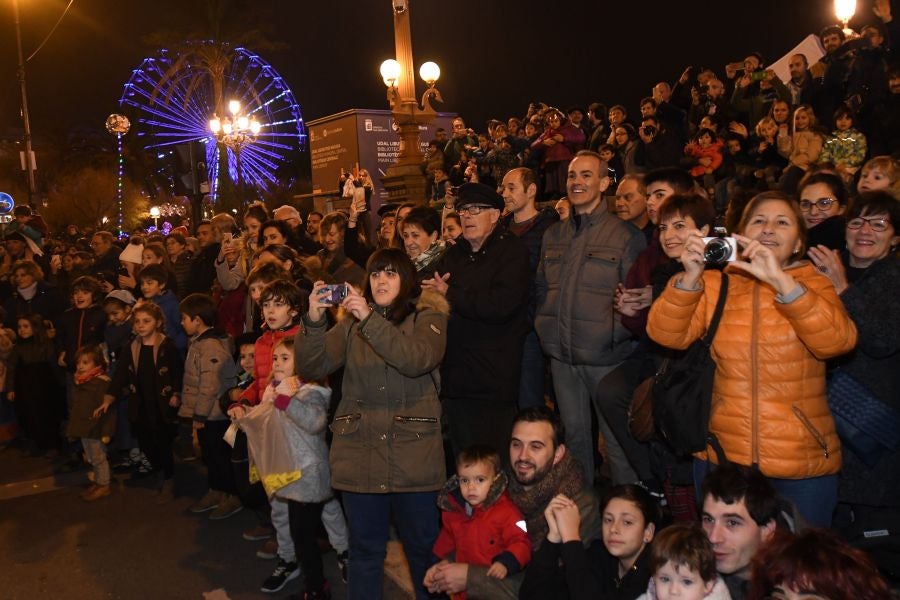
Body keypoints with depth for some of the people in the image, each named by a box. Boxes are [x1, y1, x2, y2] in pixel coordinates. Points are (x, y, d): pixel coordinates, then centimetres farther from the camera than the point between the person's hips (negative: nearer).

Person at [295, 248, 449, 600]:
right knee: (365, 550, 14)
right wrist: (314, 320, -17)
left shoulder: (427, 317, 2)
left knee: (423, 547, 10)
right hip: (359, 453, 3)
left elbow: (418, 359, -19)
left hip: (413, 454, -2)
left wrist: (370, 319, -25)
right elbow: (310, 368, -1)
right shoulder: (352, 322, 10)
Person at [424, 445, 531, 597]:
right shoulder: (453, 508, 6)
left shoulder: (506, 511, -12)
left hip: (494, 580, -3)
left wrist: (505, 563, -26)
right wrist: (444, 560, 13)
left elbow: (520, 543, -12)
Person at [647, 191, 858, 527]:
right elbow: (667, 334, -8)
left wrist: (780, 280, -28)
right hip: (722, 456, 1)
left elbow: (837, 341, -18)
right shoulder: (714, 283, 6)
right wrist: (690, 276, -23)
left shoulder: (814, 284, 3)